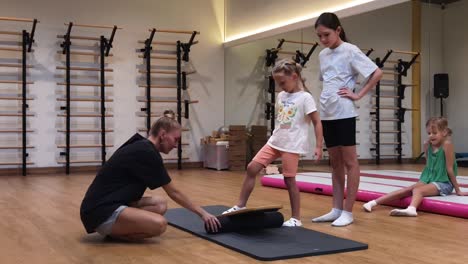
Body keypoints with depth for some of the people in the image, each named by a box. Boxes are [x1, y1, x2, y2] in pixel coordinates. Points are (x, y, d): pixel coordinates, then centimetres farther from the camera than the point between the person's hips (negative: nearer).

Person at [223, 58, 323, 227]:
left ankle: (296, 218, 12)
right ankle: (240, 206, 10)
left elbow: (317, 122, -10)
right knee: (252, 168, 0)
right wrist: (277, 136, 17)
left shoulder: (305, 98, -10)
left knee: (289, 179, -2)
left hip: (292, 145, -7)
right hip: (275, 142, 7)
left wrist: (318, 146, -14)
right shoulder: (281, 96, 11)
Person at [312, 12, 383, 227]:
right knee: (335, 162, 11)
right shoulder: (323, 55, 14)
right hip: (326, 113, 7)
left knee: (349, 161, 0)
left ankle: (348, 212, 4)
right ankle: (337, 209, 17)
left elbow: (376, 73, -11)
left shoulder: (350, 51, -6)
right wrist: (326, 98, 10)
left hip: (344, 113, -7)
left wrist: (358, 95, -12)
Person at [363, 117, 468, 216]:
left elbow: (450, 169, -13)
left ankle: (411, 209, -60)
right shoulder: (427, 144, 4)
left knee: (418, 190, -30)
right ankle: (373, 202, -17)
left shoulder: (447, 144, -15)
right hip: (428, 180, 6)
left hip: (444, 184, -6)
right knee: (406, 190, -10)